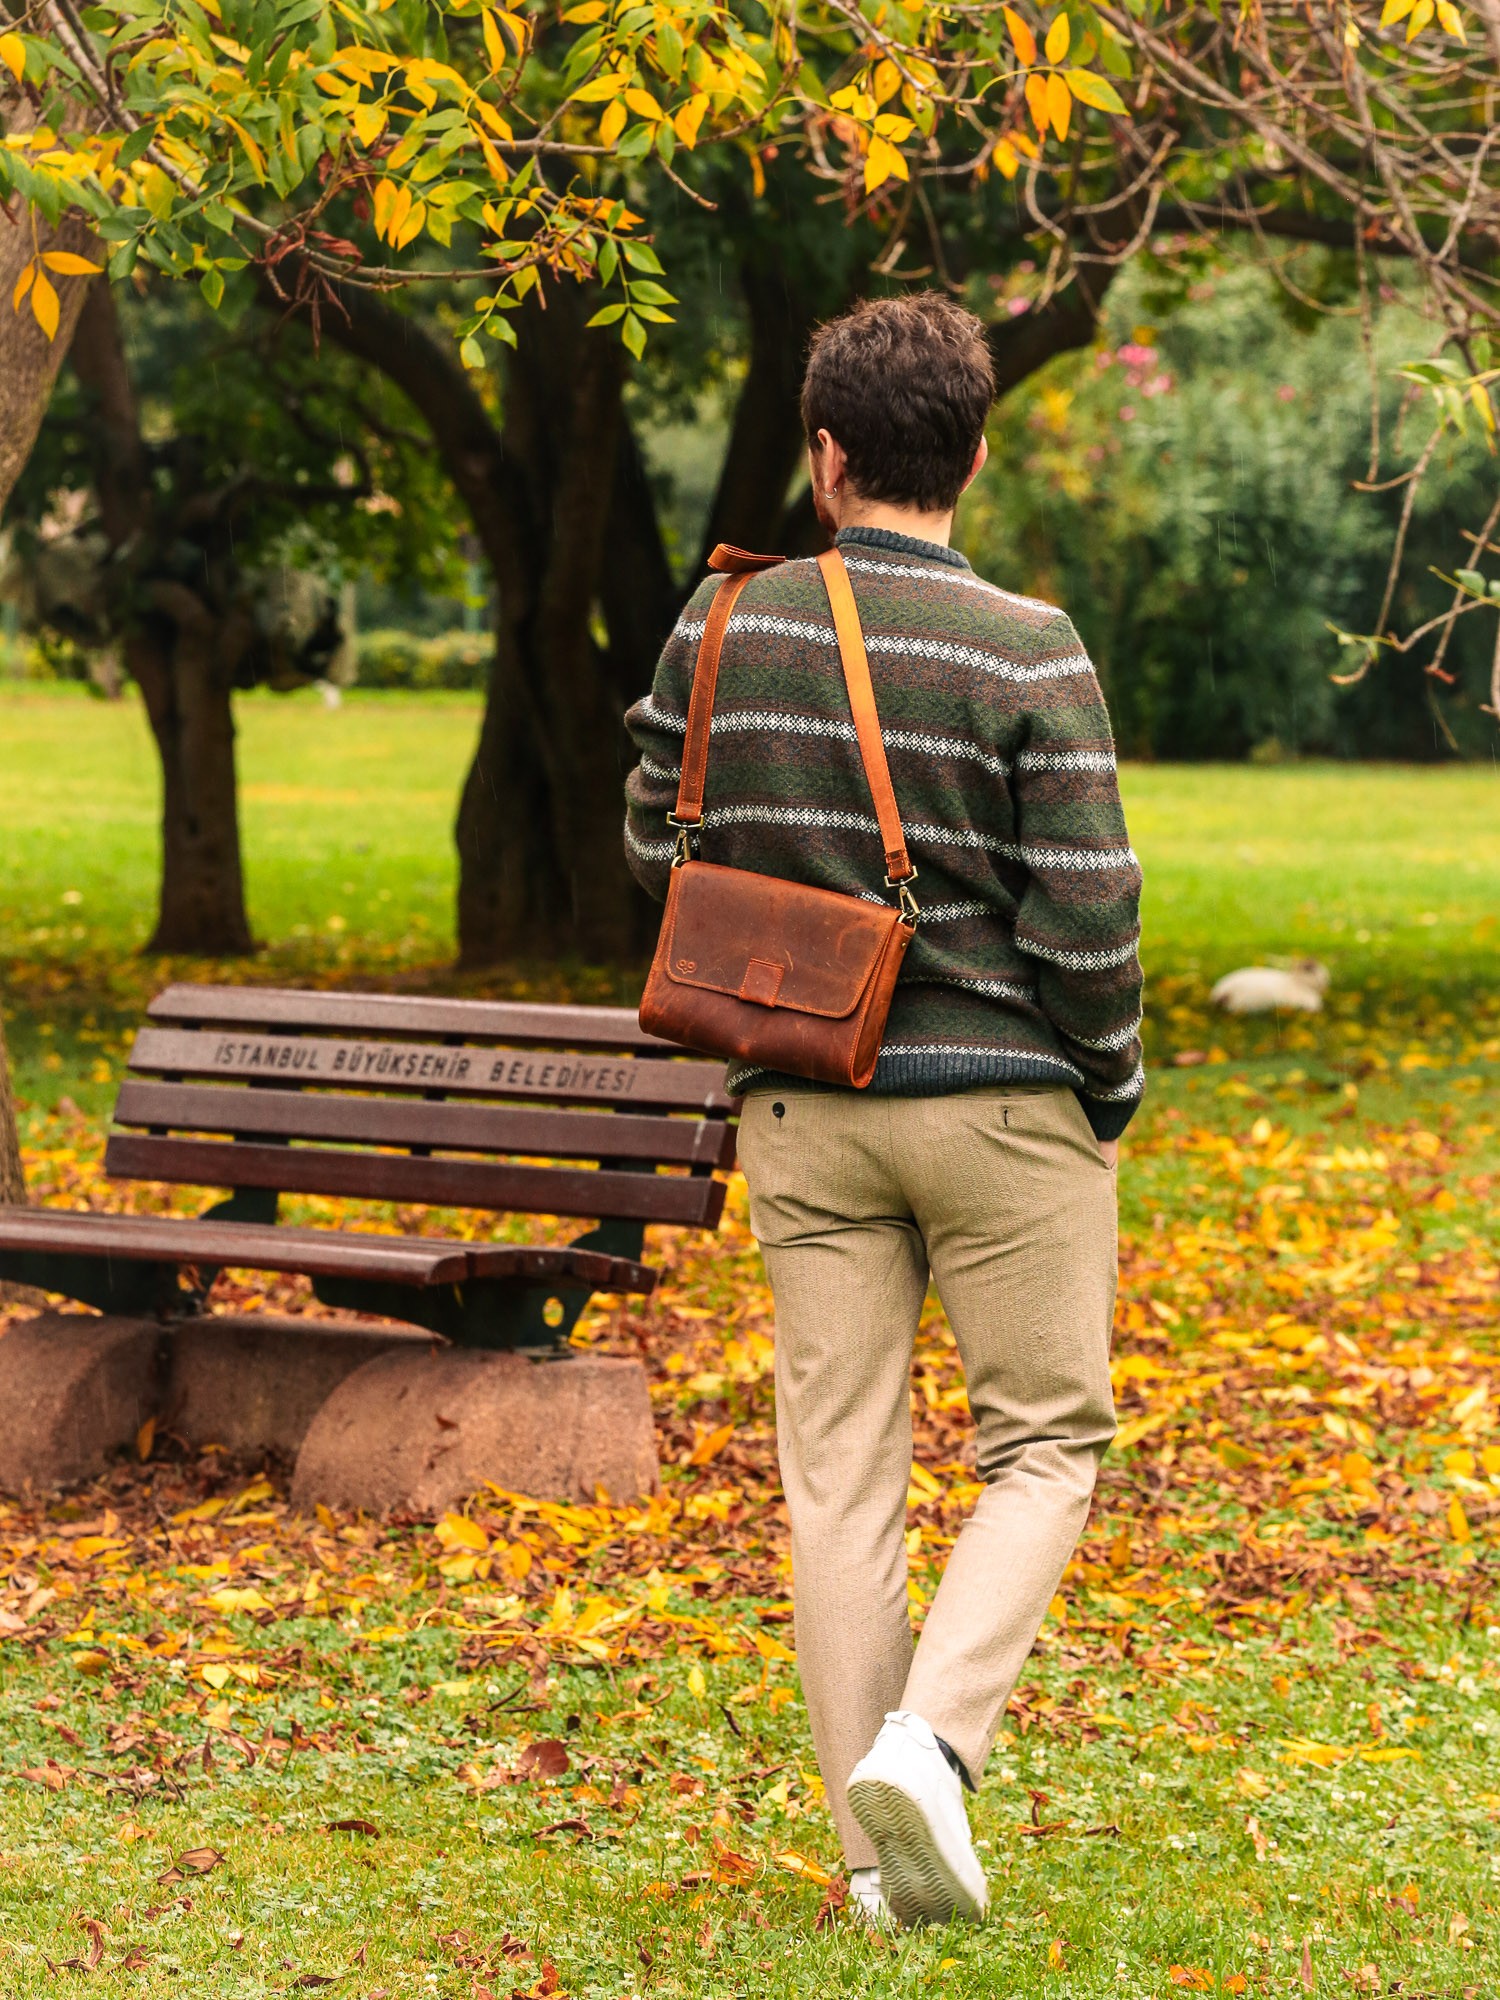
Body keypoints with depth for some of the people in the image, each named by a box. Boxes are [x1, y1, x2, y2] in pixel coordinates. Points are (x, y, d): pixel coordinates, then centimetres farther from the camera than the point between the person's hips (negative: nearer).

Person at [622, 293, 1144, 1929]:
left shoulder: (721, 630, -2)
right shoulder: (1028, 654, -13)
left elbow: (655, 850, 8)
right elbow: (1087, 918, -13)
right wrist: (1114, 1089, 4)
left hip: (803, 1109, 3)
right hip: (1005, 1102, -3)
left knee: (838, 1467, 9)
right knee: (1044, 1440, 11)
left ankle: (880, 1852, 13)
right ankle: (929, 1743, -8)